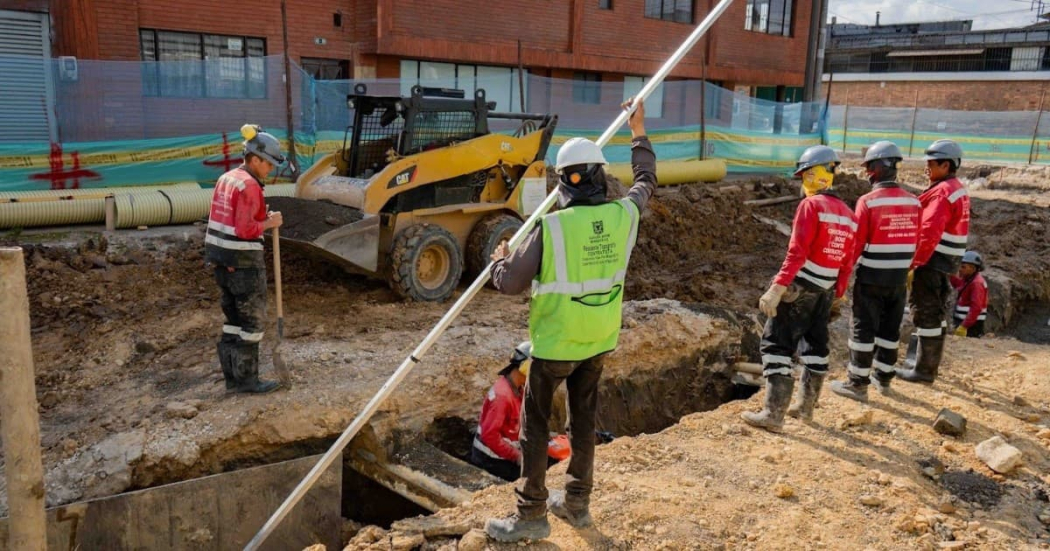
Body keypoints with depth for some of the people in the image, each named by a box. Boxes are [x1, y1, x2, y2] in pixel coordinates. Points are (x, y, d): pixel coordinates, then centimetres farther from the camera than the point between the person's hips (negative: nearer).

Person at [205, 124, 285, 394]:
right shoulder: (249, 185, -17)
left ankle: (232, 376, 22)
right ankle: (246, 378, 9)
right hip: (243, 260, -9)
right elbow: (245, 230, -22)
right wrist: (269, 223, -8)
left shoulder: (226, 178, 12)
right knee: (252, 319, 2)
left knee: (233, 318, 16)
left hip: (221, 257, 9)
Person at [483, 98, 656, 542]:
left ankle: (532, 514, 15)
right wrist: (638, 133, 27)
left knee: (535, 426, 8)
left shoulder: (551, 227, -21)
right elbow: (646, 182, 16)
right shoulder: (623, 216, -7)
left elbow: (510, 284, -17)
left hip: (554, 342, -5)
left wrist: (500, 260, 6)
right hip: (599, 339, 5)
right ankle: (577, 502, 31)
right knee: (584, 420, 18)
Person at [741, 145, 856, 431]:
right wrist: (838, 297, 21)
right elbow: (847, 264, 12)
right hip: (826, 290, 8)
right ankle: (806, 406, 30)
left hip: (800, 286, -8)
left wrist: (777, 288, -24)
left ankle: (773, 413, -7)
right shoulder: (848, 214, 10)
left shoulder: (811, 205, -12)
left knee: (776, 344, -4)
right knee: (815, 345, 19)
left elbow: (797, 252, -21)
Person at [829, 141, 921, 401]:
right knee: (890, 329, 16)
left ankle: (857, 383, 7)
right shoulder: (913, 202, 1)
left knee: (863, 329, 3)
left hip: (871, 277, -5)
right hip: (899, 277, 5)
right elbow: (915, 241, 7)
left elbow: (856, 242, -12)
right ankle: (883, 377, 28)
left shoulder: (868, 201, -14)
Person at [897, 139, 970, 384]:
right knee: (935, 313, 17)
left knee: (925, 314, -3)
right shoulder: (958, 190, 15)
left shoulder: (942, 192, -17)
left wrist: (912, 264, -24)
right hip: (946, 262, 10)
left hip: (932, 261, -10)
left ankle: (923, 370, 3)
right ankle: (928, 362, 29)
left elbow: (929, 233, -26)